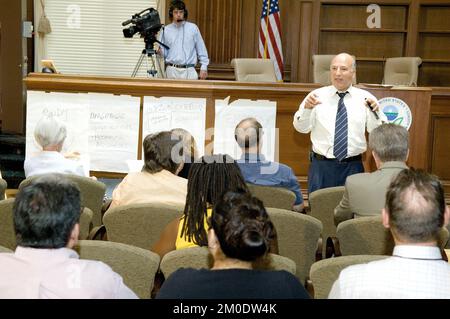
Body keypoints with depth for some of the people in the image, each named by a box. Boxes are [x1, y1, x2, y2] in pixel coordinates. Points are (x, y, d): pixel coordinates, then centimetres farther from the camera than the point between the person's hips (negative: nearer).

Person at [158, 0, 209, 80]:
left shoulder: (193, 28, 5)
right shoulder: (165, 30, 7)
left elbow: (201, 50, 6)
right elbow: (163, 53, 10)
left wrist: (204, 67, -1)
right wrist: (160, 52, -12)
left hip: (189, 71, -1)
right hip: (172, 70, 1)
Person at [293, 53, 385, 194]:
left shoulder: (365, 98, 3)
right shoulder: (317, 95, 2)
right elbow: (302, 128, -4)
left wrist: (375, 112, -20)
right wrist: (307, 108, -22)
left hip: (353, 167, 0)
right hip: (322, 166, 0)